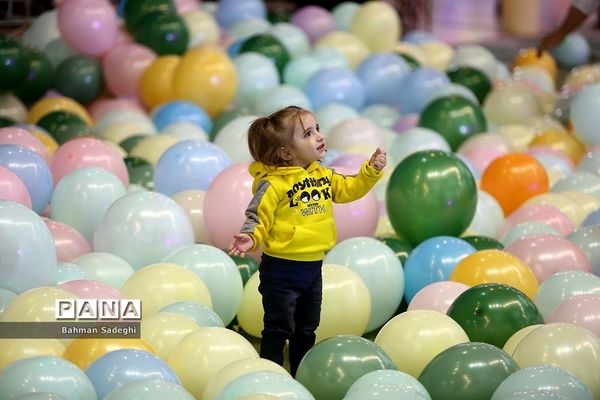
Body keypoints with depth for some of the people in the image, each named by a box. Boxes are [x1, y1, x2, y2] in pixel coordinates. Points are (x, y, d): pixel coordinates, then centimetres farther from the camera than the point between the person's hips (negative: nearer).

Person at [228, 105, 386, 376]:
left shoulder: (323, 175, 5)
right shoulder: (272, 183, -20)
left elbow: (349, 189, 19)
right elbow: (258, 216, -20)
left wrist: (371, 171, 7)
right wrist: (250, 237, -38)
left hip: (313, 266, 8)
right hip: (282, 270, -8)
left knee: (306, 330, 20)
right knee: (278, 330, 1)